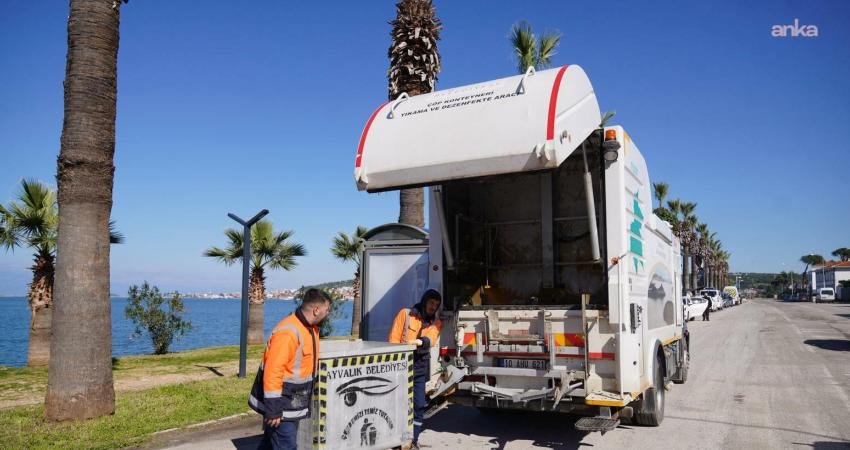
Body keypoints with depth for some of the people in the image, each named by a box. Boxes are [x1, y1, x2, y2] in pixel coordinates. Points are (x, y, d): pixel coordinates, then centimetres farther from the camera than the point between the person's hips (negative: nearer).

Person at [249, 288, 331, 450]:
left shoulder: (311, 327, 5)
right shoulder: (287, 332, -26)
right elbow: (273, 373, -28)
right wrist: (273, 409, -26)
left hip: (292, 403, 9)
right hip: (281, 406, -9)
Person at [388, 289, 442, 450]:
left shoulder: (436, 322, 9)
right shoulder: (405, 314, -1)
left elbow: (431, 339, -12)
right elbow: (394, 339, -4)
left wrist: (419, 342, -33)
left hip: (420, 368, 3)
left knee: (419, 405, 4)